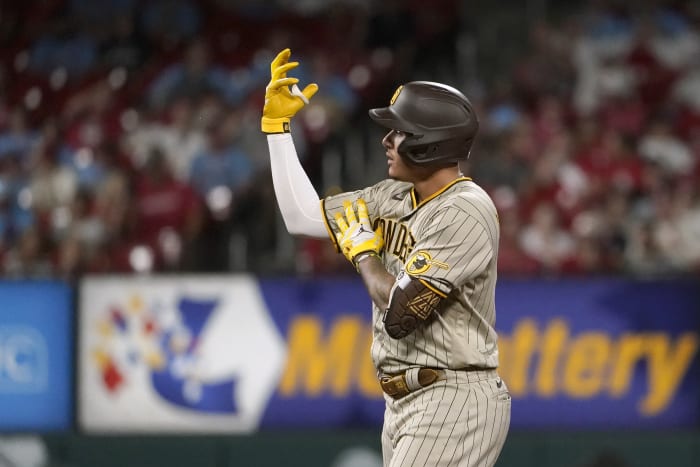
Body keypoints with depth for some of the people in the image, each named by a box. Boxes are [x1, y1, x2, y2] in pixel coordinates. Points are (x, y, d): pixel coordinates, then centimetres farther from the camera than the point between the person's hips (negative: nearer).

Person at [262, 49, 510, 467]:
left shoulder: (463, 213, -17)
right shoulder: (395, 199, 11)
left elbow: (400, 313, -22)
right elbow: (302, 216, 18)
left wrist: (363, 249, -5)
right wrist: (277, 123, 14)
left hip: (452, 403, -9)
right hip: (405, 402, 9)